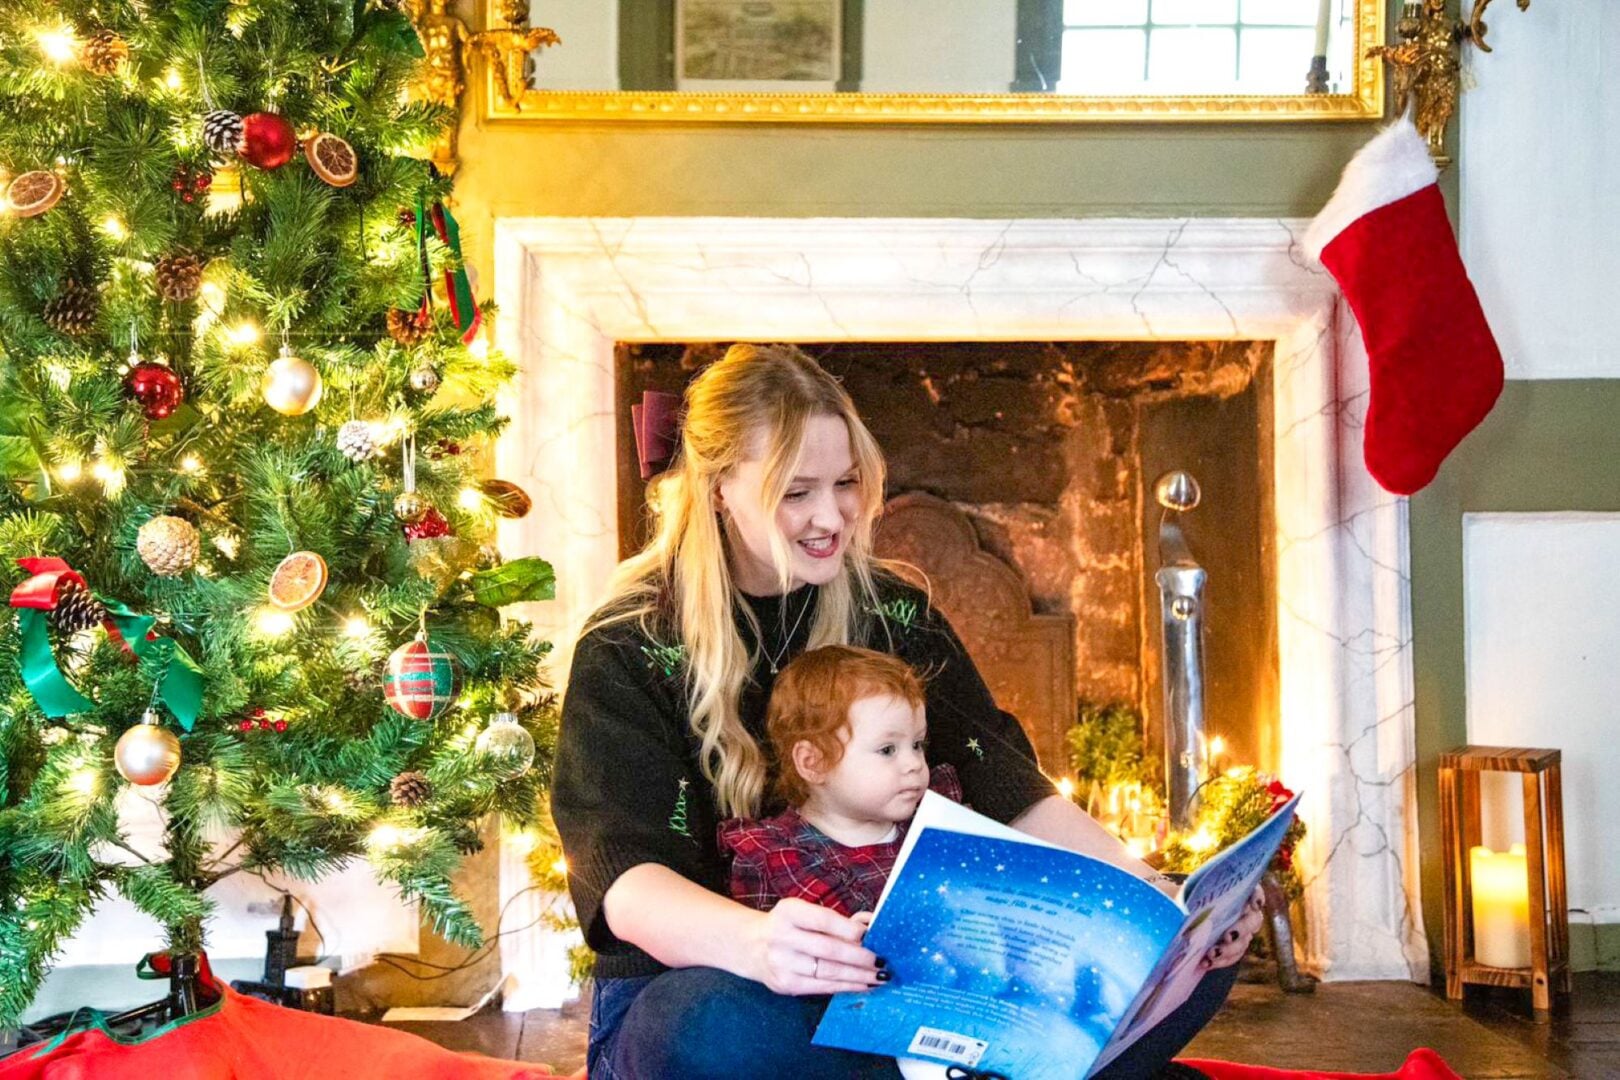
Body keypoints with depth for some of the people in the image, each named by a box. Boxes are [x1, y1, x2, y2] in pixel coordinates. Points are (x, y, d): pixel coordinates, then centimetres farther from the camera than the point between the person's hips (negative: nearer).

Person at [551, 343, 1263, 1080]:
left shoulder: (895, 614, 7)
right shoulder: (630, 649, -7)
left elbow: (1007, 788, 0)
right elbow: (626, 874, -20)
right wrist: (753, 944, -43)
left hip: (893, 978, 4)